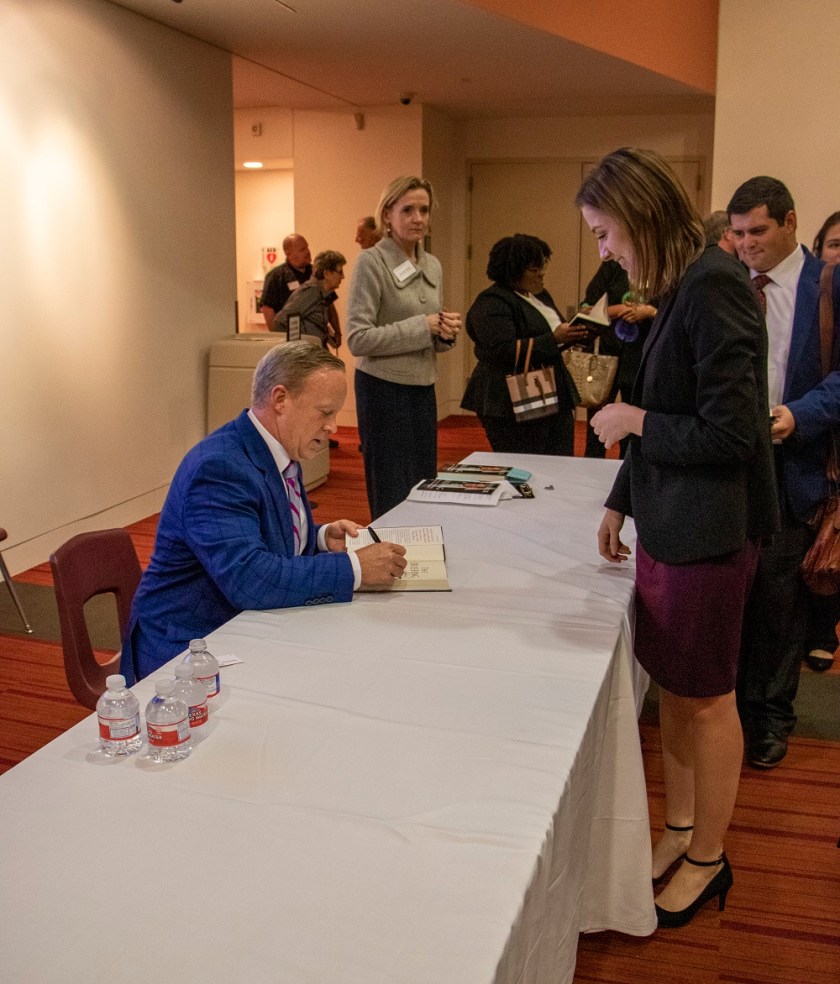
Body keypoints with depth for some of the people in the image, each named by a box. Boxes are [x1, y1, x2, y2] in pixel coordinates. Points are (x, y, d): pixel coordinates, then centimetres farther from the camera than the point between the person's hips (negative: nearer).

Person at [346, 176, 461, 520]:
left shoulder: (432, 265, 11)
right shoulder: (371, 262, -9)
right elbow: (358, 339, -16)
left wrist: (446, 332, -4)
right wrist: (423, 326, -16)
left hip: (423, 390, 7)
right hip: (384, 390, -7)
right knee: (393, 498, 1)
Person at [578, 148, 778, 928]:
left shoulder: (713, 287, -20)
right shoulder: (683, 289, 9)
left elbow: (730, 431, -22)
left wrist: (633, 420, -11)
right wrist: (621, 500, 17)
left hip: (708, 529, -8)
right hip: (670, 522, 9)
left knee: (705, 695, 8)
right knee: (674, 685, 18)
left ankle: (707, 860, 28)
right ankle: (678, 830, 36)